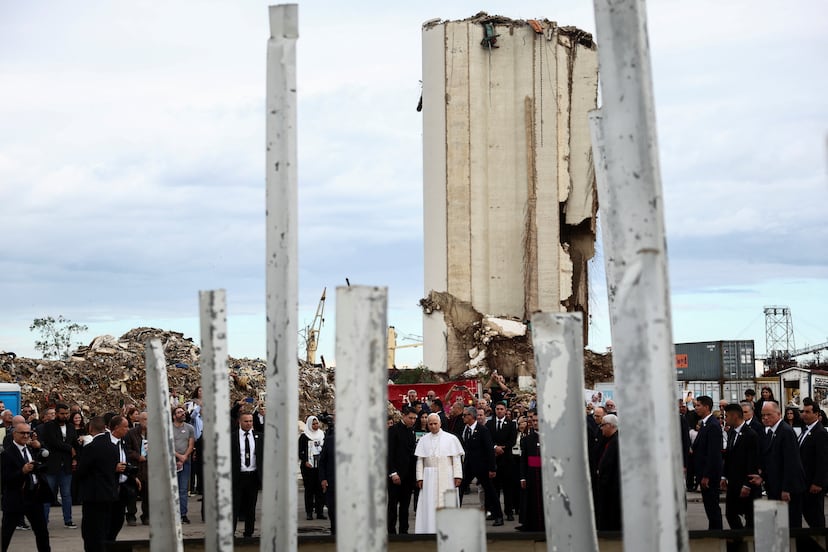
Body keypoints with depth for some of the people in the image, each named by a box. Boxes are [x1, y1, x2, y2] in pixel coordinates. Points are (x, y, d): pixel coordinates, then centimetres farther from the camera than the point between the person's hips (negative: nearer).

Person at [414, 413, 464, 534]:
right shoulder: (423, 440, 6)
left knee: (447, 504, 0)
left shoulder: (451, 438, 1)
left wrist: (457, 476, -8)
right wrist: (419, 477, -3)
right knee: (430, 505, -1)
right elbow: (419, 460, 5)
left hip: (447, 476, -1)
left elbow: (456, 458, 0)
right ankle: (431, 529, 1)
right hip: (429, 477, 1)